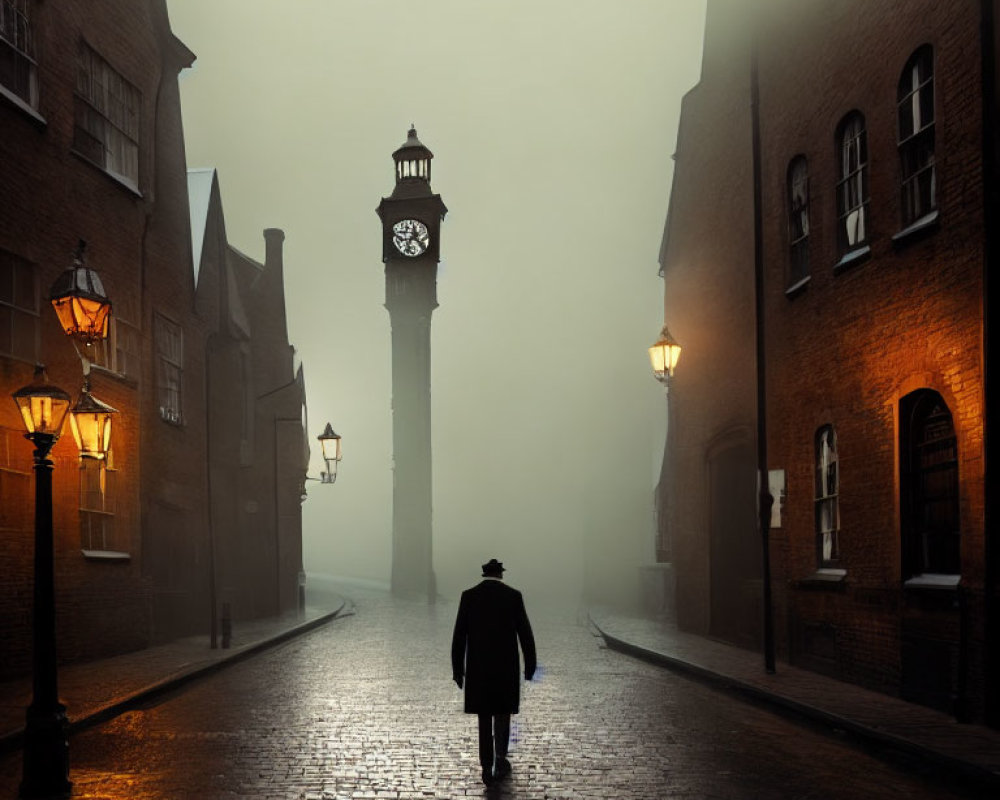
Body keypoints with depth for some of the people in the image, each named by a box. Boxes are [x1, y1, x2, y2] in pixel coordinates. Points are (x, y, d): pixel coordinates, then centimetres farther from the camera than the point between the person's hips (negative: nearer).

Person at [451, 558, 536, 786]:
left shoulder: (468, 596, -2)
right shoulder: (514, 596, -4)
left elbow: (459, 637, -3)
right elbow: (525, 634, -3)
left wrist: (457, 670, 4)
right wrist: (530, 666, 8)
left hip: (478, 668, 1)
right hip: (506, 667, -1)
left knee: (484, 717, 10)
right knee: (502, 713, 20)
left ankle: (488, 769, 8)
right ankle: (500, 760, 12)